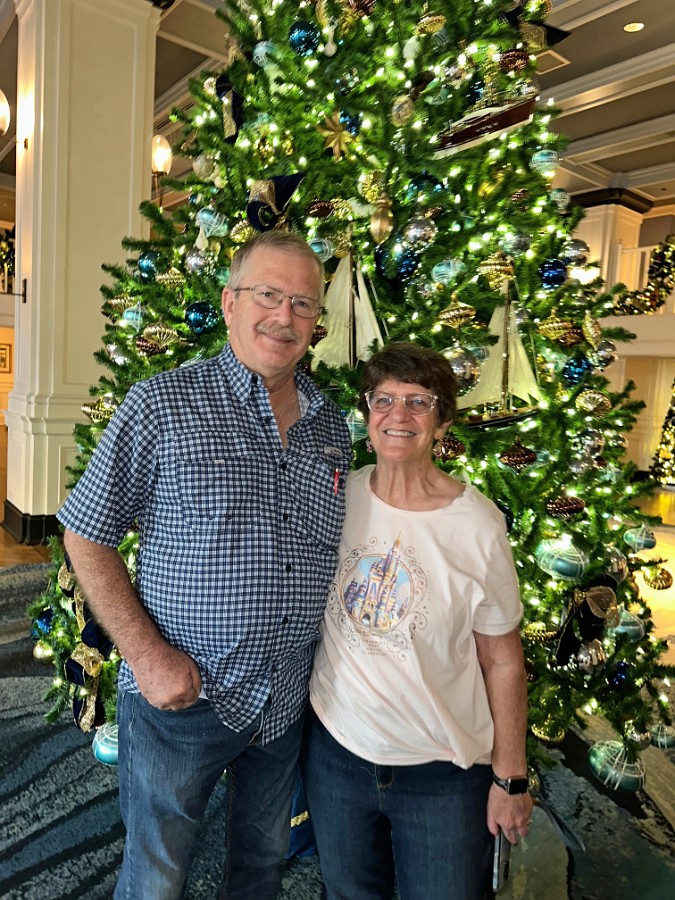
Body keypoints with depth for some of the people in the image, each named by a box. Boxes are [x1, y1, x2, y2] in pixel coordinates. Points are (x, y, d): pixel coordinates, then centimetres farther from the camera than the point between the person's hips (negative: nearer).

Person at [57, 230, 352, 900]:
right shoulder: (161, 405, -14)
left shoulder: (331, 426, 2)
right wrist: (146, 653, -16)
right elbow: (85, 537, -9)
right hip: (180, 694, -4)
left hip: (286, 700, 4)